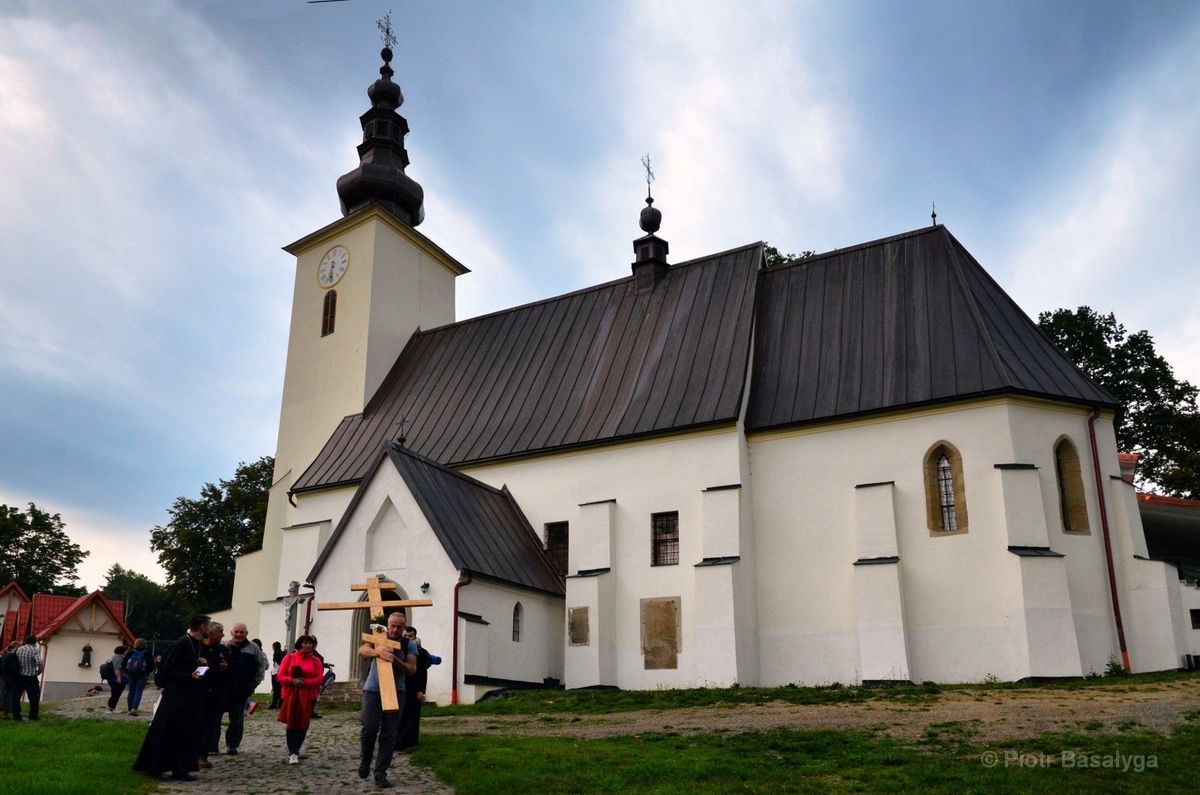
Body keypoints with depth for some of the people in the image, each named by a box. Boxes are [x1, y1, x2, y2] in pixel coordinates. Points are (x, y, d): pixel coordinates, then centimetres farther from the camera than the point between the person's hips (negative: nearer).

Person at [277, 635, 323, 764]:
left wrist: (304, 682, -17)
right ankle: (292, 753, -3)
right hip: (291, 695, -1)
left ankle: (294, 750, 17)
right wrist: (293, 681, -19)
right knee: (291, 724, -4)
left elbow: (318, 679, -1)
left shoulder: (315, 661, 5)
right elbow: (281, 675, 0)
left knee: (303, 725, 2)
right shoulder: (289, 657, 5)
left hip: (308, 696, 1)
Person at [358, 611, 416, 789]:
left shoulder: (409, 646, 3)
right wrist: (379, 652, -36)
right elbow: (362, 650, -16)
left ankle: (380, 773, 6)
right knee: (370, 728, -7)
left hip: (396, 692, 1)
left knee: (389, 734, -2)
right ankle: (365, 760, 21)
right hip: (373, 690, -1)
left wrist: (394, 659, -23)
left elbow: (412, 669, -7)